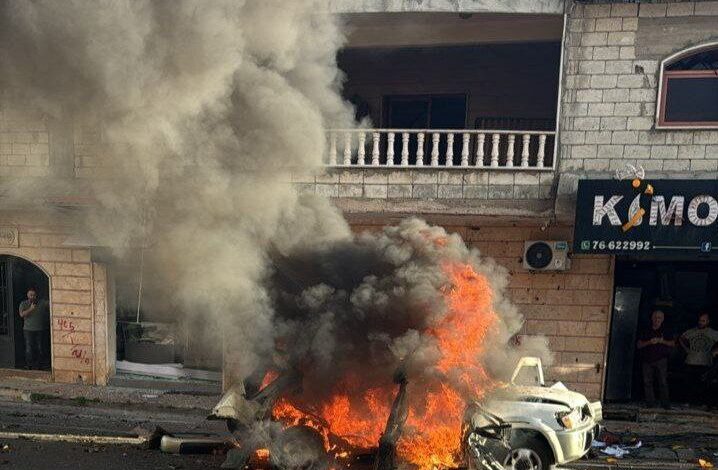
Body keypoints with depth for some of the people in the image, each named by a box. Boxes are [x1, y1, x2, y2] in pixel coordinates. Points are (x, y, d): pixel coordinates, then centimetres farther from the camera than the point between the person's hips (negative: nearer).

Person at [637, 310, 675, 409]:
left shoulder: (665, 331, 11)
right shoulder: (646, 331, 12)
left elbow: (673, 344, 8)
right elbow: (639, 345, 6)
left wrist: (663, 341, -10)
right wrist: (649, 342, -11)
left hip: (661, 360, -1)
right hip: (647, 360, 2)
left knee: (663, 382, -8)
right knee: (647, 382, -1)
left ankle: (665, 403, -3)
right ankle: (650, 403, 4)